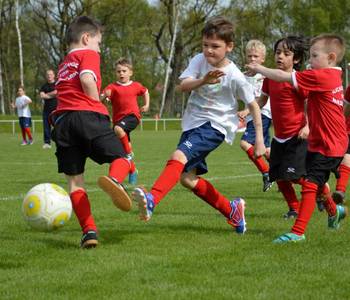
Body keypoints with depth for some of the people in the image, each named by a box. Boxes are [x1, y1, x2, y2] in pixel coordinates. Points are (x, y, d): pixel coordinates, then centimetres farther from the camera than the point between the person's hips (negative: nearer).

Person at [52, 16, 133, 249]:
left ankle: (89, 231, -7)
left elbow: (64, 92, 22)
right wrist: (97, 106, 2)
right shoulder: (88, 54, 9)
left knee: (74, 180, 5)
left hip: (62, 121, 6)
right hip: (88, 116, -6)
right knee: (121, 158, -1)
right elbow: (87, 80, -10)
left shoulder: (63, 66, 33)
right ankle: (114, 180, -38)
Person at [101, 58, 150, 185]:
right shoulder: (113, 87, -1)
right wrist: (105, 95, -41)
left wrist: (146, 105, 16)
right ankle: (133, 171, 28)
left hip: (132, 116, -3)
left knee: (118, 128, -35)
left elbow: (145, 91, 27)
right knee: (124, 148, 7)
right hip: (119, 119, 3)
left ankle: (129, 153, -20)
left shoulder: (136, 86, 4)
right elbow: (103, 96, -19)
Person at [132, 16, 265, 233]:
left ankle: (151, 200, -45)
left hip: (215, 126, -6)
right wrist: (203, 81, -34)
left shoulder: (235, 76, -12)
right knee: (187, 178, 6)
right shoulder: (199, 61, -1)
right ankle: (232, 210, 22)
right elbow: (183, 86, -14)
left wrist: (259, 140, -4)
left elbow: (254, 106, -3)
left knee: (179, 157, -29)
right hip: (193, 122, 7)